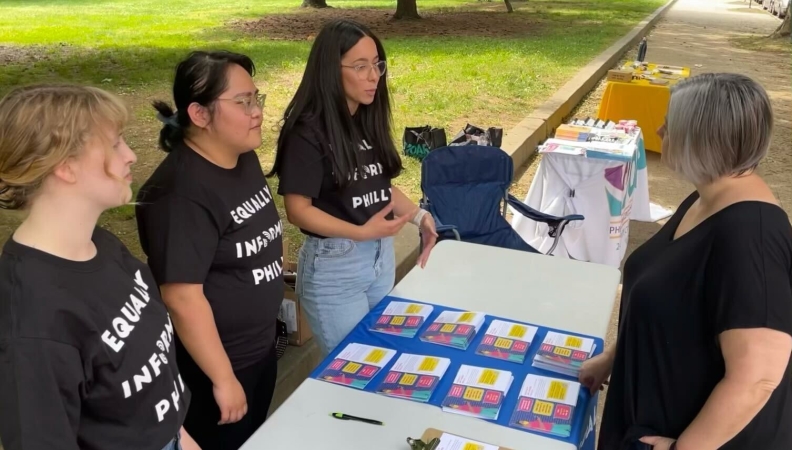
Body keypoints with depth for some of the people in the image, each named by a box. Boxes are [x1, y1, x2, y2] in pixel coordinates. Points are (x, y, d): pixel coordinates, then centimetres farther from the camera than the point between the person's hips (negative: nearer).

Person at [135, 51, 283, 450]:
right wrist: (223, 379, -21)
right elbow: (183, 298, -27)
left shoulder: (244, 158, 0)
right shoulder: (181, 192, -28)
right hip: (213, 363, -8)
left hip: (262, 346, 8)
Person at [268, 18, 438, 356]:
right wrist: (362, 232, -27)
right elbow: (298, 210, -18)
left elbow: (380, 185, 9)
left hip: (382, 255, 7)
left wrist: (418, 215, -7)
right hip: (333, 264, -7)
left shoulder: (369, 120, 3)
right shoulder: (307, 133, -18)